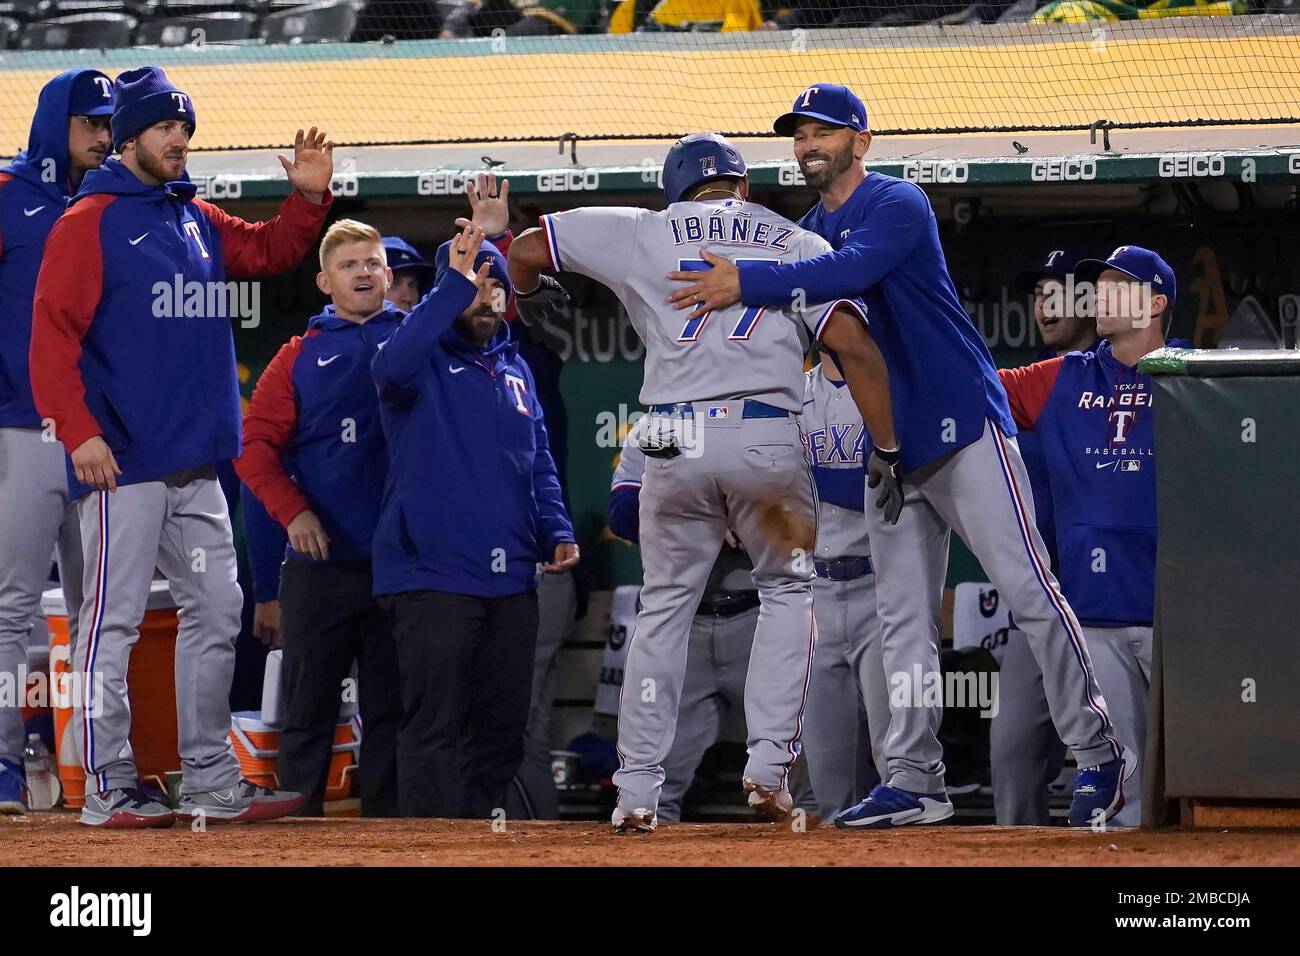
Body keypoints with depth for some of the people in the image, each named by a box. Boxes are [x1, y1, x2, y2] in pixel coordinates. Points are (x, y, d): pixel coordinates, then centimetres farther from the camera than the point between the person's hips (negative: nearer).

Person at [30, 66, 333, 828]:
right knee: (114, 620, -5)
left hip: (196, 465, 8)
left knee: (217, 610, 10)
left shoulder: (198, 220, 15)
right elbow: (54, 335, -13)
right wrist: (79, 433, -21)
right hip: (123, 463, -8)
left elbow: (268, 251, 21)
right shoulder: (89, 222, -7)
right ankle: (109, 790, -3)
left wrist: (309, 198, 2)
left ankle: (212, 783, 15)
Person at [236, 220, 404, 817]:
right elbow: (255, 442, 2)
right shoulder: (301, 355, 7)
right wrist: (292, 510, -11)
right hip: (320, 561, 0)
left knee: (391, 706, 5)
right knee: (309, 703, 3)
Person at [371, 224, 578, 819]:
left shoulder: (515, 369, 18)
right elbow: (392, 367, -28)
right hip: (432, 576, -7)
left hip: (510, 581, 7)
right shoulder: (427, 358, -3)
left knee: (501, 729, 10)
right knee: (434, 728, -9)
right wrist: (455, 285, -29)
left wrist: (556, 532, 7)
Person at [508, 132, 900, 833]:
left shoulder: (643, 232, 15)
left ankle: (637, 792, 10)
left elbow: (526, 247, 17)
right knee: (787, 589, 19)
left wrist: (529, 296, 39)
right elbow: (855, 347, 0)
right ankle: (769, 764, 4)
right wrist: (891, 453, 1)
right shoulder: (797, 244, 13)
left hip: (674, 444, 1)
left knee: (665, 607, 14)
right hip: (767, 440, -1)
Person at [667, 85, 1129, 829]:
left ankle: (1099, 751, -5)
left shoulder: (898, 205, -10)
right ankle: (915, 782, 4)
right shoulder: (806, 236, 15)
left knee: (1028, 589, -11)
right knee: (904, 620, 4)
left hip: (964, 427, -8)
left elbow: (850, 271, -29)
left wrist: (748, 283, -36)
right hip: (892, 451, 8)